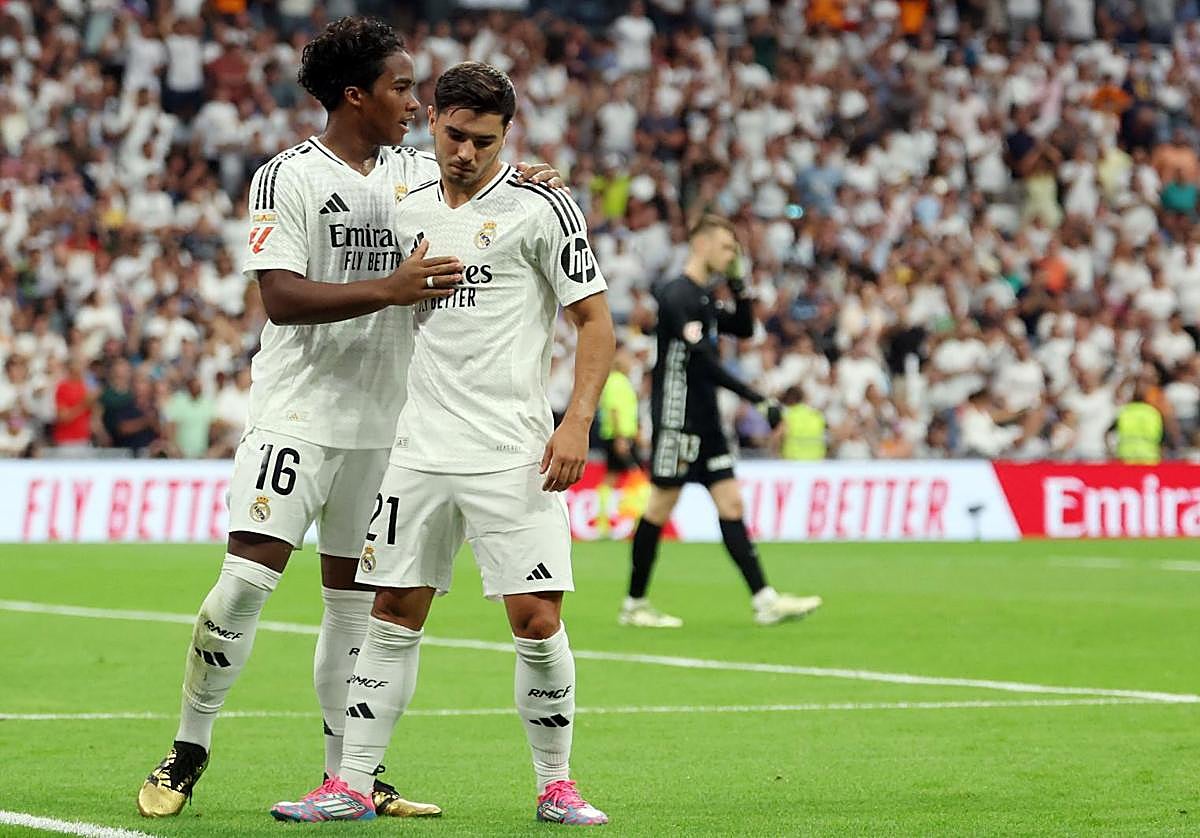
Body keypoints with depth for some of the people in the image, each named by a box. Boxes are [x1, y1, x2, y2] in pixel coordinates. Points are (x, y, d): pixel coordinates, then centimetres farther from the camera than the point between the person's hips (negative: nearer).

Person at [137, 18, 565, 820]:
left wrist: (527, 178, -4)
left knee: (356, 596, 9)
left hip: (383, 422, 6)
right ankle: (188, 751, -2)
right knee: (248, 576, -14)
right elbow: (281, 297, -17)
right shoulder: (289, 178, -8)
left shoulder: (420, 174, 10)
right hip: (299, 414, -6)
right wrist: (390, 288, -24)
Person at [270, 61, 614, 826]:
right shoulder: (411, 210, 13)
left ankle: (556, 786, 7)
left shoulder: (539, 208, -4)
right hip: (420, 450, 5)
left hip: (512, 457, -5)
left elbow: (596, 322, -4)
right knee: (394, 615, 5)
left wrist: (577, 423, -13)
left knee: (537, 619, -8)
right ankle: (353, 786, 9)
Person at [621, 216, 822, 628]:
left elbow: (744, 329, 24)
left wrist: (737, 282, 9)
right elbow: (701, 361, -21)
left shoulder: (704, 297, 15)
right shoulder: (678, 295, -14)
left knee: (731, 505, 2)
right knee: (661, 507, -3)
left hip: (705, 420, 9)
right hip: (677, 418, -9)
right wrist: (758, 400, -23)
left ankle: (765, 601, -3)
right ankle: (634, 605, 6)